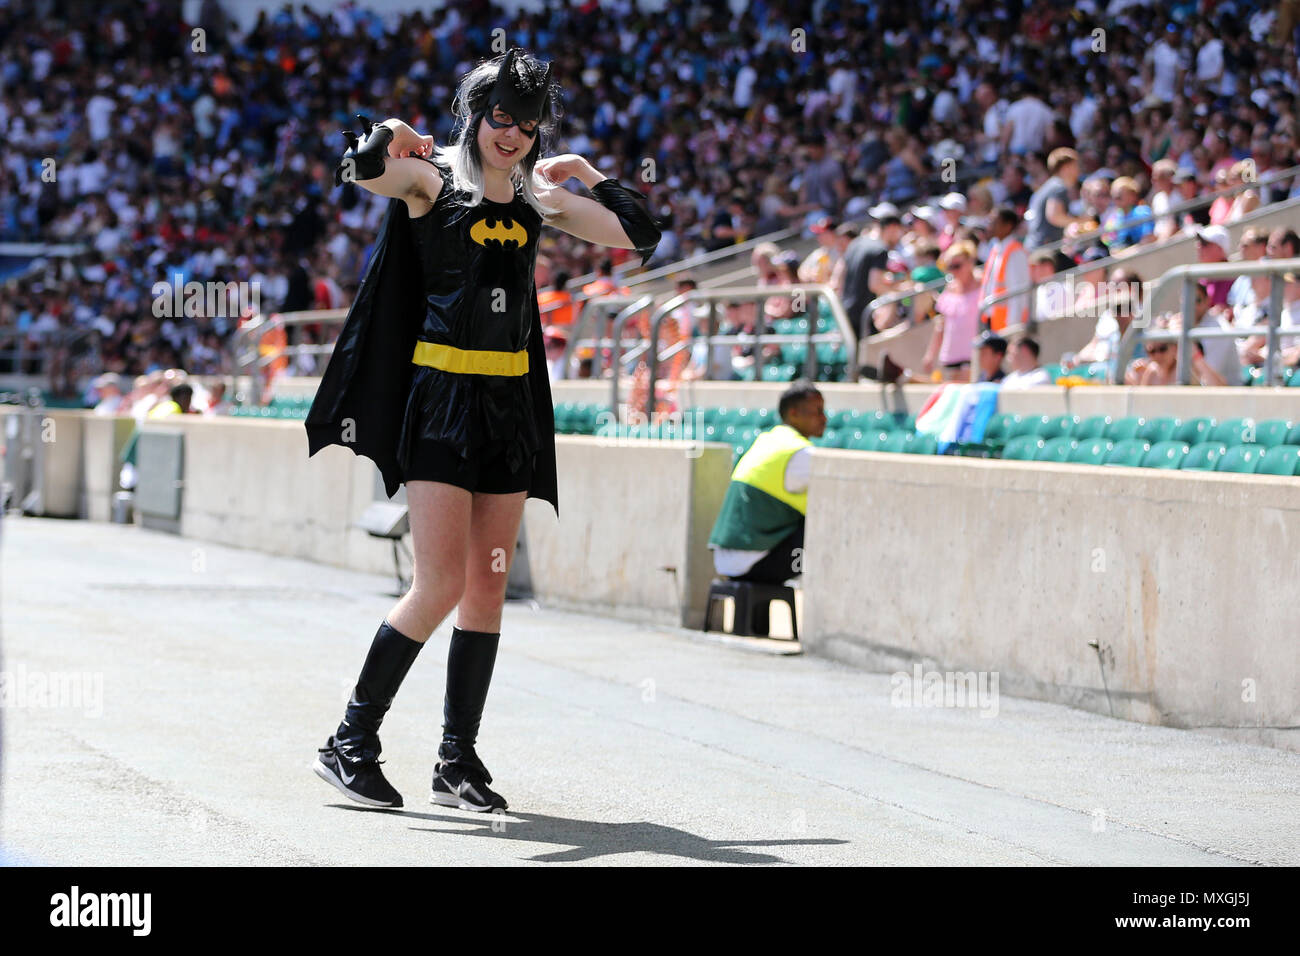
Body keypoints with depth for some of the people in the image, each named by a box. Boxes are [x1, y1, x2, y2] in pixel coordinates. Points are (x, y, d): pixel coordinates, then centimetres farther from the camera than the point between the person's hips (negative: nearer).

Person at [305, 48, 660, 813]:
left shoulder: (537, 199, 12)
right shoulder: (432, 180, -4)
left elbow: (640, 235, 16)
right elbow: (360, 170, -25)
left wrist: (588, 174, 14)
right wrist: (392, 138, -8)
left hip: (512, 403, 6)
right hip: (441, 395, -6)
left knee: (489, 585, 5)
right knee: (442, 584, -12)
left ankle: (459, 759, 12)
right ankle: (351, 743, -2)